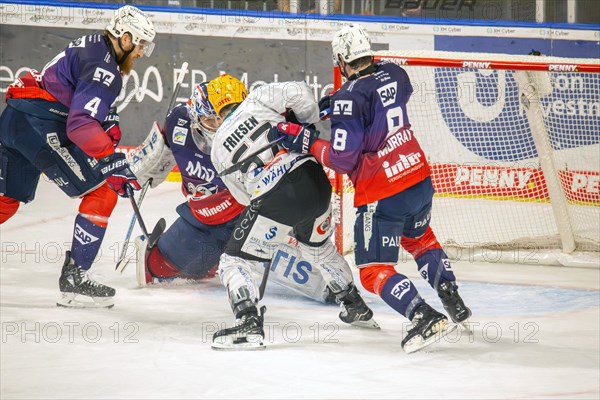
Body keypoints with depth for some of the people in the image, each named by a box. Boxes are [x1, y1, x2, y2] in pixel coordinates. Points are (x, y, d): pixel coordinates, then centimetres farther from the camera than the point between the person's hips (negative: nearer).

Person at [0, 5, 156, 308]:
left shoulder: (93, 47, 18)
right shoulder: (104, 68, -14)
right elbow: (80, 124, -24)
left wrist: (109, 121, 15)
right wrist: (112, 161, -28)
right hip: (40, 124, -10)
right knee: (102, 192, -4)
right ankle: (74, 278, -6)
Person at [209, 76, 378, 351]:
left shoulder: (218, 148, 15)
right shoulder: (257, 99, 10)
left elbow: (244, 195, 20)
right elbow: (297, 94, -3)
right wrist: (309, 124, 16)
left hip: (277, 199, -4)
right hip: (315, 181, 4)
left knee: (233, 261, 8)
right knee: (318, 247, 32)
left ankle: (249, 325, -10)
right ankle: (356, 307, 42)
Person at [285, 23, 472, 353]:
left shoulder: (349, 98, -20)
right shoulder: (394, 74, 1)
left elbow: (343, 158, -20)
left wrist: (309, 143, -5)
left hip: (382, 196, -8)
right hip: (419, 178, 8)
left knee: (374, 272, 2)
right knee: (420, 239, 34)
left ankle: (426, 318, -14)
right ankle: (453, 301, 29)